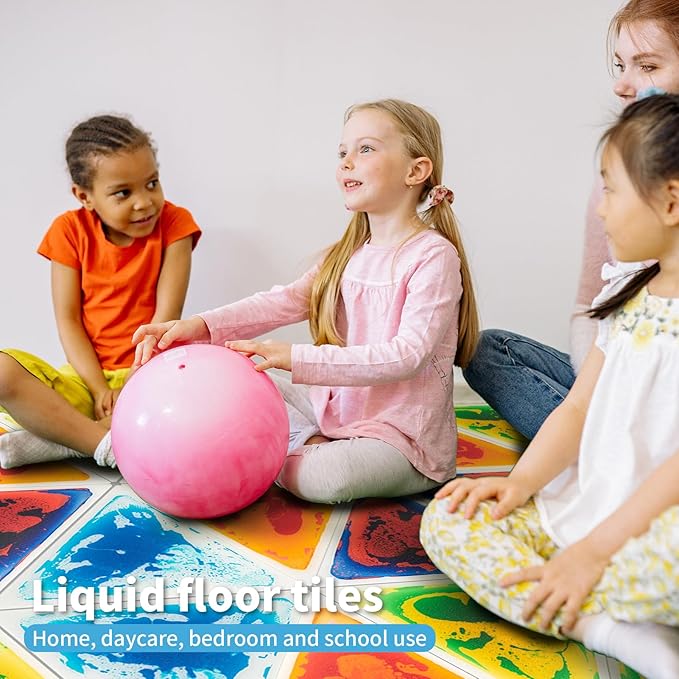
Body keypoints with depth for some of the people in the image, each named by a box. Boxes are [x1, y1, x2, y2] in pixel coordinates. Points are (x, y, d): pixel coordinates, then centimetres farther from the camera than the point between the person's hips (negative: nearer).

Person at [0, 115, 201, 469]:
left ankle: (60, 435, -29)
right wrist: (100, 390, -14)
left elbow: (166, 316, -9)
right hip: (86, 378, 1)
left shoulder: (174, 223, -3)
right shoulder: (71, 230, 1)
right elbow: (68, 320, -2)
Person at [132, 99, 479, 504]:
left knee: (327, 475, -34)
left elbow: (405, 355, -25)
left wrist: (296, 359, -31)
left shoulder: (434, 255, -17)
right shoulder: (350, 251, 8)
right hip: (336, 406, 7)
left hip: (402, 432, -7)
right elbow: (287, 300, -4)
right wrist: (201, 326, -20)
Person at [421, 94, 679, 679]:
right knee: (447, 520, -8)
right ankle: (619, 632, -18)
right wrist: (521, 482, -4)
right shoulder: (627, 293, 13)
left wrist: (594, 549, -21)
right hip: (587, 506, 9)